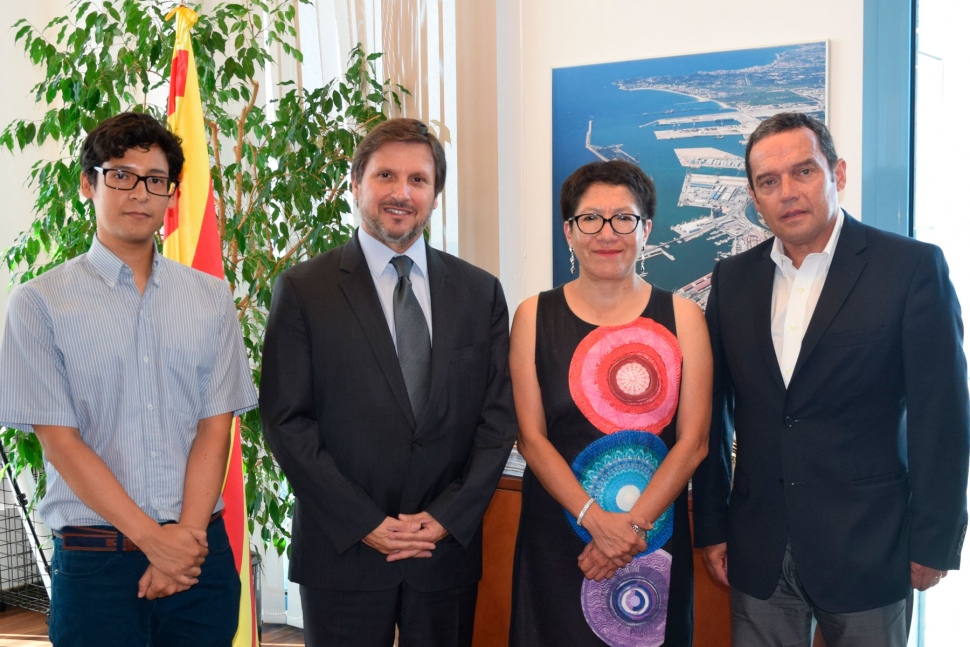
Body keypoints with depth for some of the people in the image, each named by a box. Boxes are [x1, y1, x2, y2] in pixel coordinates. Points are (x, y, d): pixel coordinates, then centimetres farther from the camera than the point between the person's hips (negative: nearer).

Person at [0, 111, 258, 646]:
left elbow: (215, 425, 2)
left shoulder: (211, 297, 7)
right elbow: (59, 439, -7)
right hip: (95, 561, -2)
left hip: (201, 548, 2)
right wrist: (153, 538, -12)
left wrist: (187, 535, -10)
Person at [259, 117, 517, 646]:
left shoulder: (480, 292, 5)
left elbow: (498, 416, 4)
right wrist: (363, 524, -11)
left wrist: (448, 518, -7)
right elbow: (286, 420, -6)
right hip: (342, 554, -2)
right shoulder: (303, 290, -2)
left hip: (449, 550, 2)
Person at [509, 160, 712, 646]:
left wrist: (631, 527, -13)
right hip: (556, 538, 0)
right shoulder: (535, 316, 1)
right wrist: (596, 519, -15)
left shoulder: (681, 317, 1)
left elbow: (693, 441, -4)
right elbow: (531, 437, -4)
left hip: (655, 541, 0)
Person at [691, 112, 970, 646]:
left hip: (867, 553, -3)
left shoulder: (912, 267, -7)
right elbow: (716, 413, 8)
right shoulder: (733, 279, 5)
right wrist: (712, 528, 7)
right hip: (758, 554, 3)